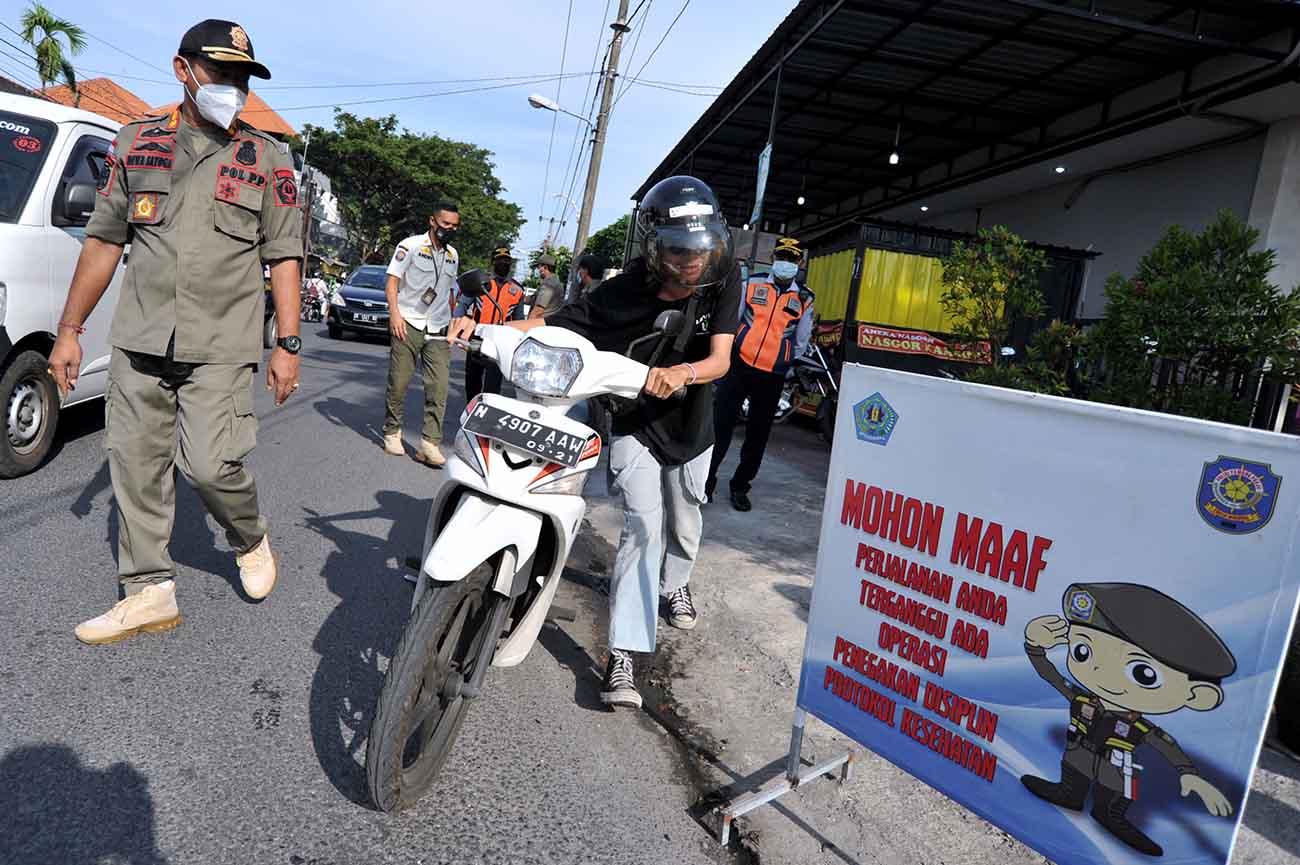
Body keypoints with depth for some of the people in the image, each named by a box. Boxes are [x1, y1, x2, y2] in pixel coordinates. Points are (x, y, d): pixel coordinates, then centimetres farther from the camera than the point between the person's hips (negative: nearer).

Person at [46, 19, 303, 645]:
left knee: (209, 463, -11)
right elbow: (103, 241, 12)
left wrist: (288, 345, -5)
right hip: (138, 341, 4)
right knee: (136, 465, 5)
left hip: (221, 347, -3)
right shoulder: (135, 145, 11)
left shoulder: (268, 159, 4)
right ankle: (149, 592, 17)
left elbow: (283, 257, 2)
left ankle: (251, 540, 19)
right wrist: (68, 331, 10)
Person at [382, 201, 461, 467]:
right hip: (408, 325, -4)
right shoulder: (411, 245, 0)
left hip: (438, 332, 4)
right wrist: (394, 313, -17)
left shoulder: (453, 255, 17)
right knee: (398, 383, 1)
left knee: (439, 388, -7)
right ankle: (392, 432, 18)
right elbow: (392, 280, -4)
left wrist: (451, 322, 20)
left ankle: (430, 443, -7)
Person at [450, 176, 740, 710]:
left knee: (683, 522, 20)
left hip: (691, 427, 3)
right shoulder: (624, 293, -21)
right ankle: (622, 655, -13)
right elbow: (554, 323, -17)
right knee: (643, 526, -17)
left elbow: (720, 359, -25)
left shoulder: (723, 283, -16)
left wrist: (683, 374, -46)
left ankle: (674, 583, 52)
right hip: (635, 426, -3)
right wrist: (481, 328, -29)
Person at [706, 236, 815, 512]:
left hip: (773, 376, 1)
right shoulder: (752, 284, 3)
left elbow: (801, 341, 15)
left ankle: (740, 486, 21)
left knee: (758, 435, 8)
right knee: (721, 425, -2)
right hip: (739, 365, -1)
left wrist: (786, 365, 12)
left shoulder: (804, 299, 5)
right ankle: (707, 478, 9)